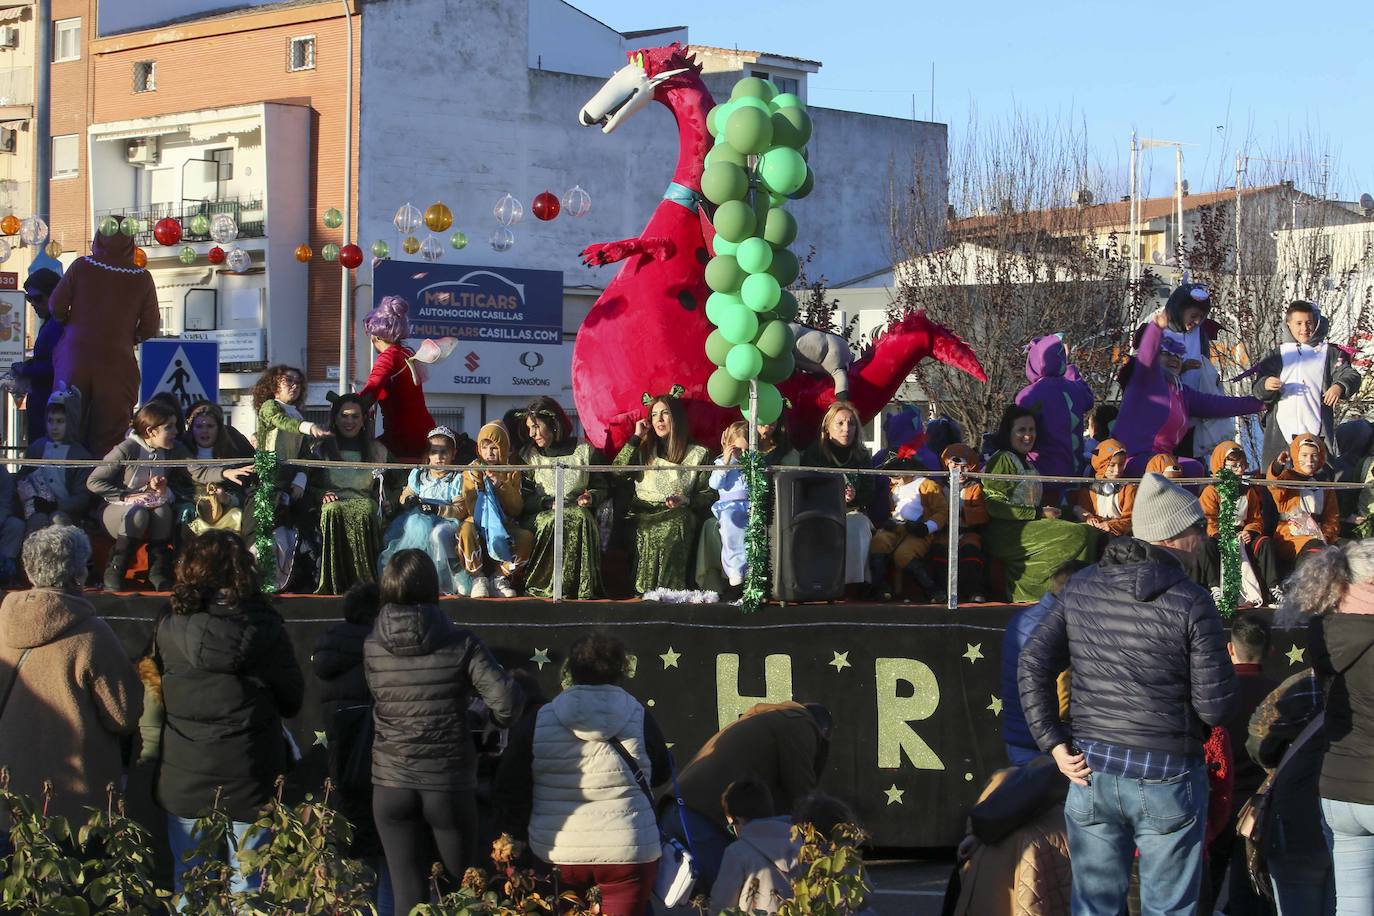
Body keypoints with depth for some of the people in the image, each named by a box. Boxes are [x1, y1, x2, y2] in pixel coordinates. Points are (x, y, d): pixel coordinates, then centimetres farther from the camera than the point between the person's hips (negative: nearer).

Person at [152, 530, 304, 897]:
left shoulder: (167, 630, -8)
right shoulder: (266, 630, -11)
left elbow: (155, 697, 3)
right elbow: (292, 702, 0)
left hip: (184, 781, 1)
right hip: (250, 780, -1)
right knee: (247, 887, 8)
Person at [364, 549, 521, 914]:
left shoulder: (372, 648, -6)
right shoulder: (459, 643, -11)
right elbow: (506, 699, -17)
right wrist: (497, 721, 4)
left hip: (391, 787, 1)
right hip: (449, 784, -1)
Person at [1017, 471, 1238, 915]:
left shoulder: (1080, 588, 3)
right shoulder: (1191, 603, -12)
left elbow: (1032, 667, 2)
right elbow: (1215, 704, -12)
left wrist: (1054, 744, 3)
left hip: (1090, 768, 4)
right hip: (1165, 777, -4)